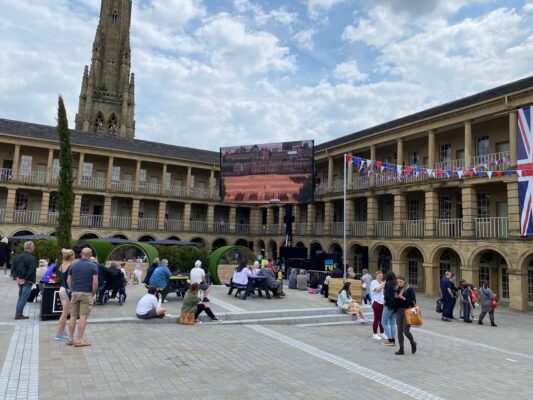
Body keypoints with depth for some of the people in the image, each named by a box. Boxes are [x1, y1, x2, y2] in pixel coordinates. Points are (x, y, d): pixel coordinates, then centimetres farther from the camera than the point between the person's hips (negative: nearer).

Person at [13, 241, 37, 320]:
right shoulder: (31, 258, -15)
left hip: (20, 280, 8)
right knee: (23, 298, -2)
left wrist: (17, 277, 0)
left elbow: (13, 268, 7)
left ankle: (18, 313, 21)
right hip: (28, 281, -8)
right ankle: (18, 314, 1)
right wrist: (25, 279, -15)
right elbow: (31, 271, -24)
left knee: (20, 297, 18)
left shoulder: (18, 256, 9)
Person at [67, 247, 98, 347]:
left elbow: (68, 281, 6)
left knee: (73, 316, 11)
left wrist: (72, 291, 15)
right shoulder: (93, 266, -7)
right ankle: (80, 340, 1)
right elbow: (95, 282, -12)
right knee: (83, 317, -1)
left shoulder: (73, 265, 6)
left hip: (75, 293, 4)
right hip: (87, 294, -4)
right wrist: (93, 293, 1)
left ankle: (70, 339, 16)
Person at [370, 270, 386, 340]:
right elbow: (378, 289, -20)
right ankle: (375, 334, 7)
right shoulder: (373, 282, -4)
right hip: (376, 302, -6)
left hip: (383, 302, 6)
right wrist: (384, 283, -20)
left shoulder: (382, 283, 14)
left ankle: (381, 333, 21)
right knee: (377, 319, -2)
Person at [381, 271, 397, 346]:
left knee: (384, 322, 3)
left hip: (389, 305, -7)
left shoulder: (387, 284, -13)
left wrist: (385, 301, -3)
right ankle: (393, 340, 16)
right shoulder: (396, 284, 7)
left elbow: (387, 296, -18)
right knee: (393, 323, 14)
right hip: (396, 305, 7)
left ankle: (390, 340, 1)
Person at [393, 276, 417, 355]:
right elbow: (394, 301, 15)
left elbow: (413, 301, -11)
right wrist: (395, 297, -6)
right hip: (398, 312, 5)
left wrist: (404, 298, -19)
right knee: (399, 331, 5)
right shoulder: (397, 290, 10)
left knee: (406, 331, -5)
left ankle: (413, 343, 25)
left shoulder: (410, 290, -6)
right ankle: (401, 349, 14)